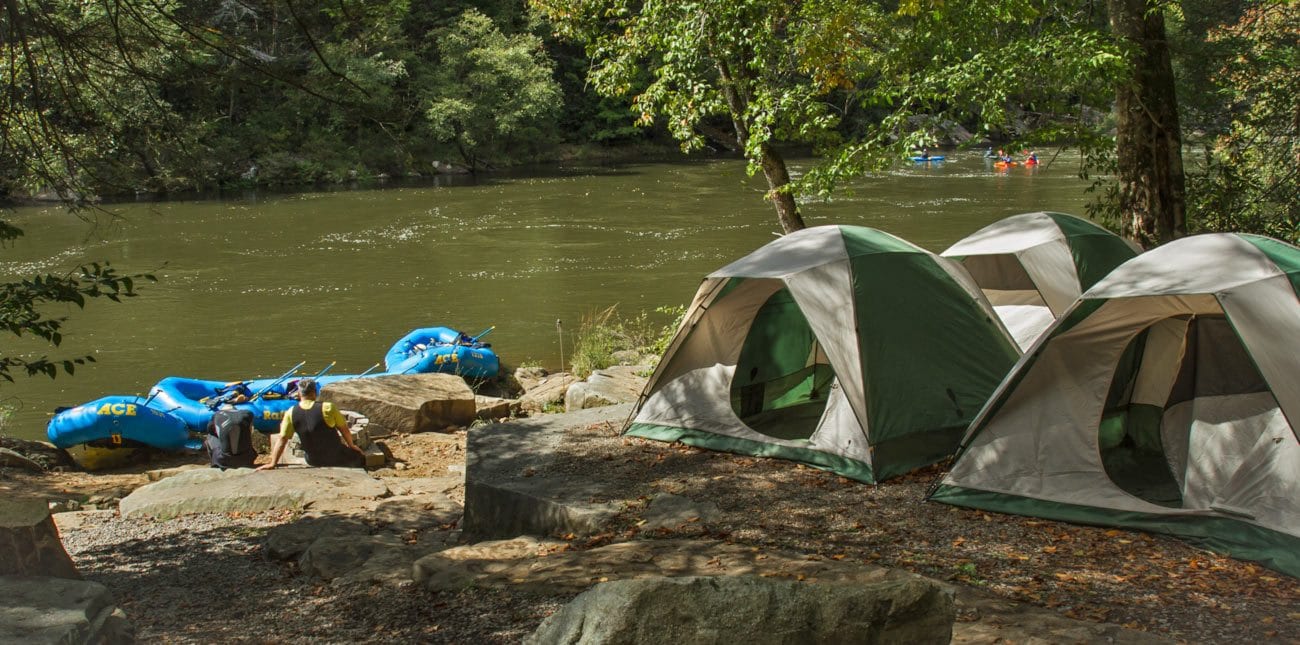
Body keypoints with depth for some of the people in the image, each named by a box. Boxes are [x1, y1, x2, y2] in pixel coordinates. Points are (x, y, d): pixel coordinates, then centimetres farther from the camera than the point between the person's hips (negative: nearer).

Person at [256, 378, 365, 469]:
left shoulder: (291, 413, -9)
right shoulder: (328, 408, -17)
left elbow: (281, 440, -9)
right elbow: (344, 430, -6)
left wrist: (272, 464, -5)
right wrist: (351, 445, 12)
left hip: (314, 462, 4)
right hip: (336, 458, -3)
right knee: (359, 458, 23)